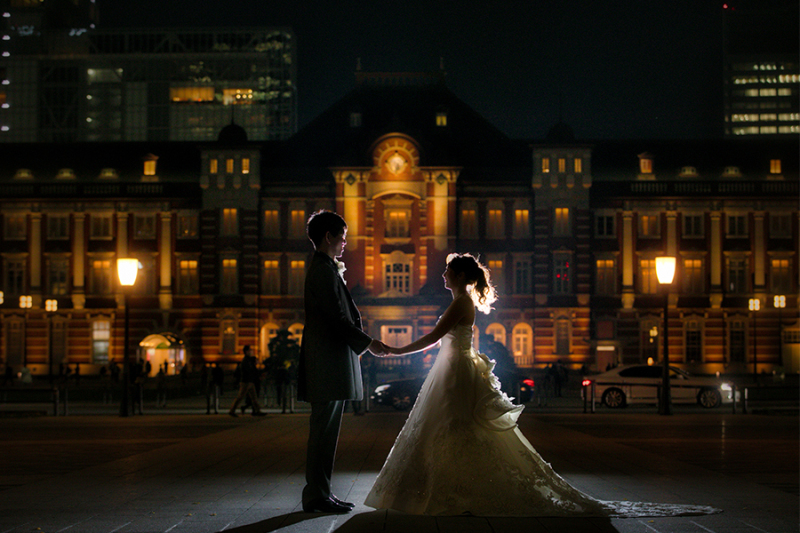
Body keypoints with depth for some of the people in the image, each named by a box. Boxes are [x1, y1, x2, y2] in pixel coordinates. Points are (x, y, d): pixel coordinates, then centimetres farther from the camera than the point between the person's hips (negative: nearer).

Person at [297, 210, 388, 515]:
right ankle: (317, 496, -3)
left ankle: (320, 493, 16)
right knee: (324, 430, -7)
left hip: (330, 361, 11)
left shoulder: (323, 268, 19)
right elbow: (337, 318, -18)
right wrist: (368, 343, -12)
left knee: (326, 431, 12)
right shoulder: (324, 270, -13)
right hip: (329, 362, -11)